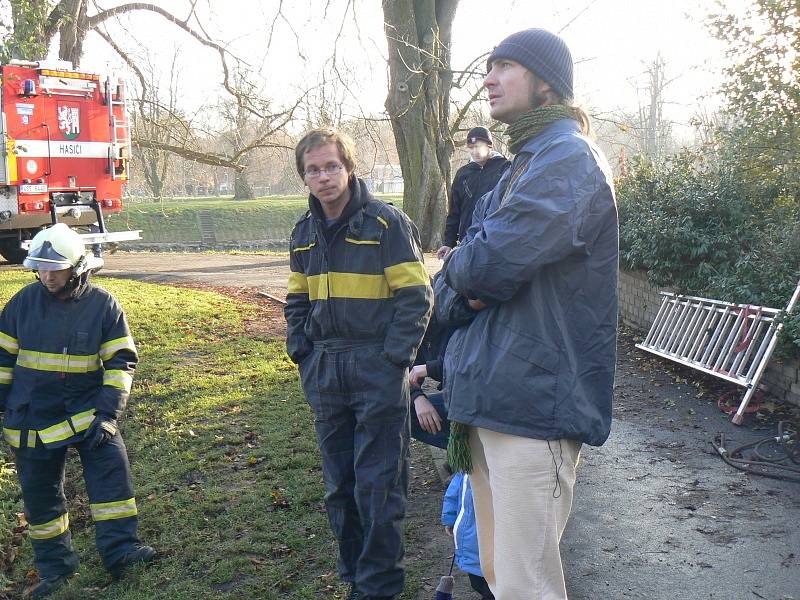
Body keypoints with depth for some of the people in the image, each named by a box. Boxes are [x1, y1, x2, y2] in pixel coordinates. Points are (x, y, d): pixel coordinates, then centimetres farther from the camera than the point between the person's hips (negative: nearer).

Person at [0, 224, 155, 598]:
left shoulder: (103, 304, -9)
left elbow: (121, 361, -7)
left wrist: (108, 412, -15)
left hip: (85, 406, -2)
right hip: (32, 414, 2)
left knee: (111, 463, -20)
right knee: (39, 490, 8)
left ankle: (119, 549, -11)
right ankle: (54, 565, 24)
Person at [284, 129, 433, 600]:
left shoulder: (386, 223, -8)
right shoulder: (305, 233, 11)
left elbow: (416, 297, -9)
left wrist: (392, 361, -14)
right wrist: (303, 354, 8)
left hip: (378, 370, -6)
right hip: (326, 374, 6)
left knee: (378, 484, -1)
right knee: (339, 486, 13)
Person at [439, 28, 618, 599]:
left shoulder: (567, 159, -14)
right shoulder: (529, 160, 19)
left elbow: (488, 264, -23)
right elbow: (465, 271, 19)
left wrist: (459, 267, 1)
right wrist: (473, 282, -6)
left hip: (533, 398, -10)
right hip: (493, 394, 10)